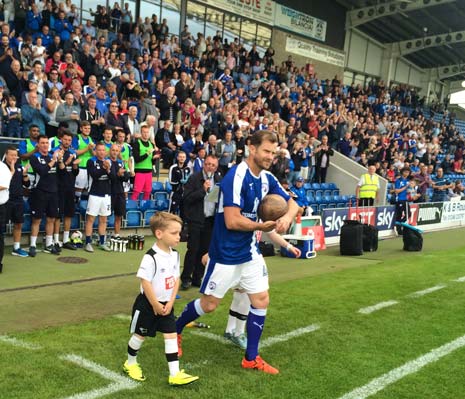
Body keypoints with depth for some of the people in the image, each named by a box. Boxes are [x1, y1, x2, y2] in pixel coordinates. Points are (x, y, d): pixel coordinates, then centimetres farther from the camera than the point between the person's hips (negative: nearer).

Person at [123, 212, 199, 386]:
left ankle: (175, 374, 4)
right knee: (140, 335, 11)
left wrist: (170, 302, -4)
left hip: (166, 304, 6)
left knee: (171, 335, 1)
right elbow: (145, 282, -23)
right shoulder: (151, 257, -24)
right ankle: (130, 364, 34)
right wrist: (155, 305, -16)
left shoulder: (174, 254, -1)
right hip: (147, 304, -6)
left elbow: (176, 279, 4)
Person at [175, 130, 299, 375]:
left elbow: (292, 204, 9)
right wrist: (262, 226, -15)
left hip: (250, 253, 7)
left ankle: (251, 358, 20)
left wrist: (287, 217, -14)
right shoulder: (236, 177, -23)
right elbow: (232, 221, -28)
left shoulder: (267, 179, 1)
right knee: (209, 305, 6)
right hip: (226, 254, -7)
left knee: (261, 301, 6)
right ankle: (174, 330, 34)